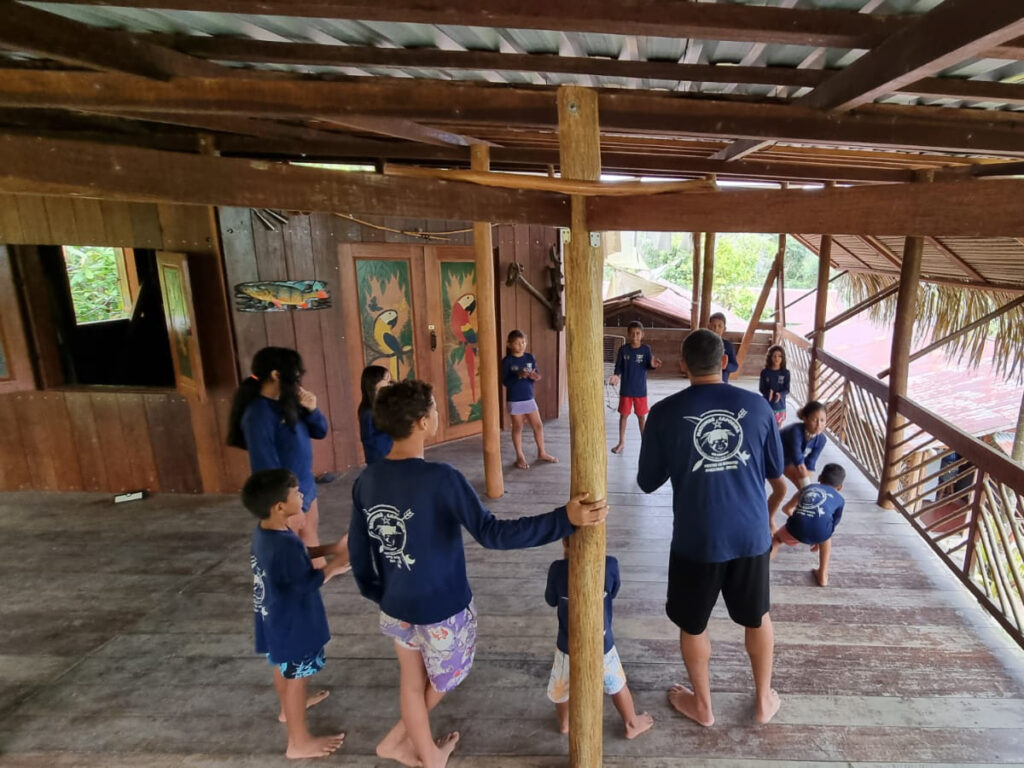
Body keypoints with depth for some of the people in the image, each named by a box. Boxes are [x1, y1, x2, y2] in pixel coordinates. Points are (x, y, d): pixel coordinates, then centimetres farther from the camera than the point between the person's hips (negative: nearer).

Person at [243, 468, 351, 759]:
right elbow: (309, 583, -25)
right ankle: (299, 742, 26)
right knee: (296, 677, 9)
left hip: (274, 619, 9)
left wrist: (330, 548, 1)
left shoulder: (264, 531, -5)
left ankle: (289, 708, 54)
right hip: (292, 623, -9)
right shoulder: (285, 544, -35)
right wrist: (336, 564, -11)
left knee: (283, 668, 30)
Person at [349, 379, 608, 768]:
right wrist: (565, 518, -34)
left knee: (412, 681, 25)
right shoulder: (441, 479, -28)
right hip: (442, 608, -4)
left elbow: (358, 550, 1)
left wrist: (377, 595, 17)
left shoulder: (366, 480, -9)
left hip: (396, 606, 5)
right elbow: (492, 534, -33)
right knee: (443, 678, 26)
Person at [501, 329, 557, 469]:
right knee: (517, 428, 6)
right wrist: (519, 376, -29)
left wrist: (534, 376, -17)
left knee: (538, 426, 9)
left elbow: (536, 374, 6)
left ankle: (542, 453, 26)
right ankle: (520, 457, 18)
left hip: (529, 398, 4)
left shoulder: (530, 357, 2)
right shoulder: (507, 361, -11)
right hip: (514, 400, -4)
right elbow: (505, 381, -15)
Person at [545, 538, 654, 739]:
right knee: (617, 685, 28)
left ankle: (564, 722, 50)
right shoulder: (609, 565, -22)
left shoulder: (558, 569, -24)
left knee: (562, 686, 29)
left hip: (568, 646, 0)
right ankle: (631, 724, 47)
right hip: (602, 644, 1)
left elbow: (551, 600, -5)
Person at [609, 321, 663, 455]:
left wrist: (652, 365, -33)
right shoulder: (623, 349, -4)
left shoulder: (646, 349, -5)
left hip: (640, 389, 0)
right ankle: (621, 442, 20)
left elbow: (647, 366, -10)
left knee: (641, 416, 10)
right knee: (624, 415, 9)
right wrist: (616, 376, -22)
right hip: (625, 389, 1)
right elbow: (619, 367, -2)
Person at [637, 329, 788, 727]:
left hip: (696, 538, -2)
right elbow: (776, 474, 8)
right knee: (758, 617, 26)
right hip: (751, 533, 3)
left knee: (692, 624, 20)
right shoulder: (758, 406, -5)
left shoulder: (665, 413, -13)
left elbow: (647, 483, -3)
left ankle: (702, 705, 38)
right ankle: (764, 700, 44)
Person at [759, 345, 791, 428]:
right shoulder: (765, 372, -6)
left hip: (780, 405, 1)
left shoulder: (785, 372, -5)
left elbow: (787, 389, -5)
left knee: (778, 427, 13)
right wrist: (768, 392, -24)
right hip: (767, 405, -1)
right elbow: (761, 388, -4)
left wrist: (780, 394, -26)